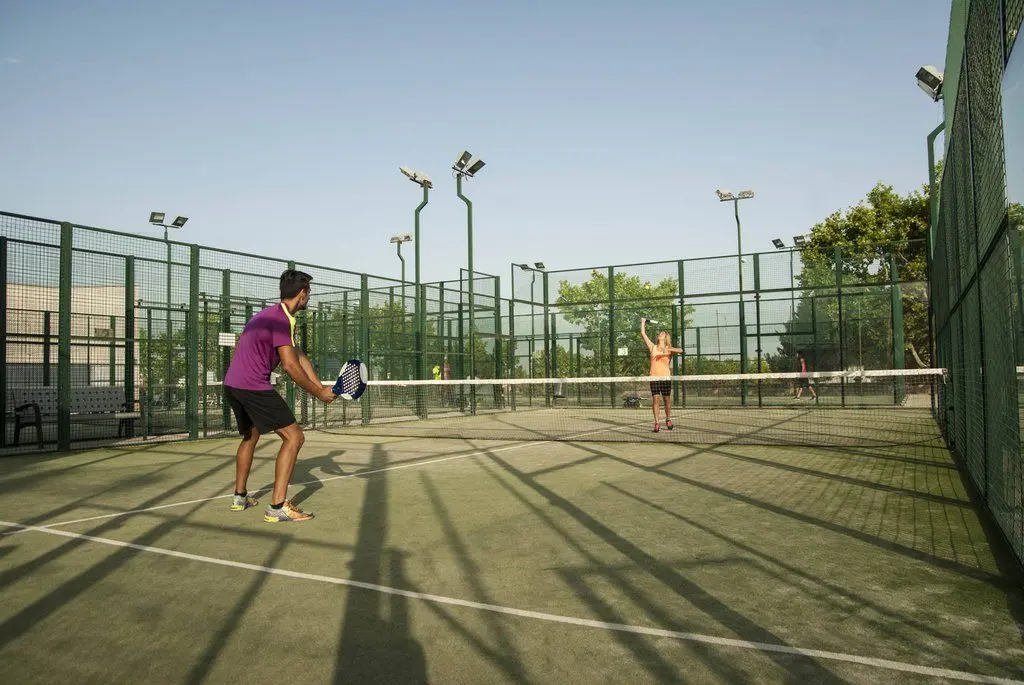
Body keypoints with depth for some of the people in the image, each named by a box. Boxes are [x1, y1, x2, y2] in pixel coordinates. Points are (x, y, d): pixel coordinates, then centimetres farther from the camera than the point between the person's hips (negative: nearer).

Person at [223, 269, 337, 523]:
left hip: (232, 385, 11)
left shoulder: (273, 315, 19)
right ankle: (277, 507, -11)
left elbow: (300, 357, 15)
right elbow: (290, 365, -19)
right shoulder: (281, 319, -14)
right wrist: (318, 393, -9)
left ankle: (240, 497, 38)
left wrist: (321, 387, 8)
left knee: (251, 436, 29)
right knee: (294, 437, -9)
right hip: (253, 387, -11)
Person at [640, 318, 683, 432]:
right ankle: (657, 423, -6)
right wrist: (643, 322, 20)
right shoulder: (653, 347, 11)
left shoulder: (669, 349, 7)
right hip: (654, 377, 1)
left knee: (667, 400, 5)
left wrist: (668, 349, -25)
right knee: (655, 399, -7)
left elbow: (680, 351, -14)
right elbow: (643, 333, 11)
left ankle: (668, 420, 23)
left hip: (665, 377, 0)